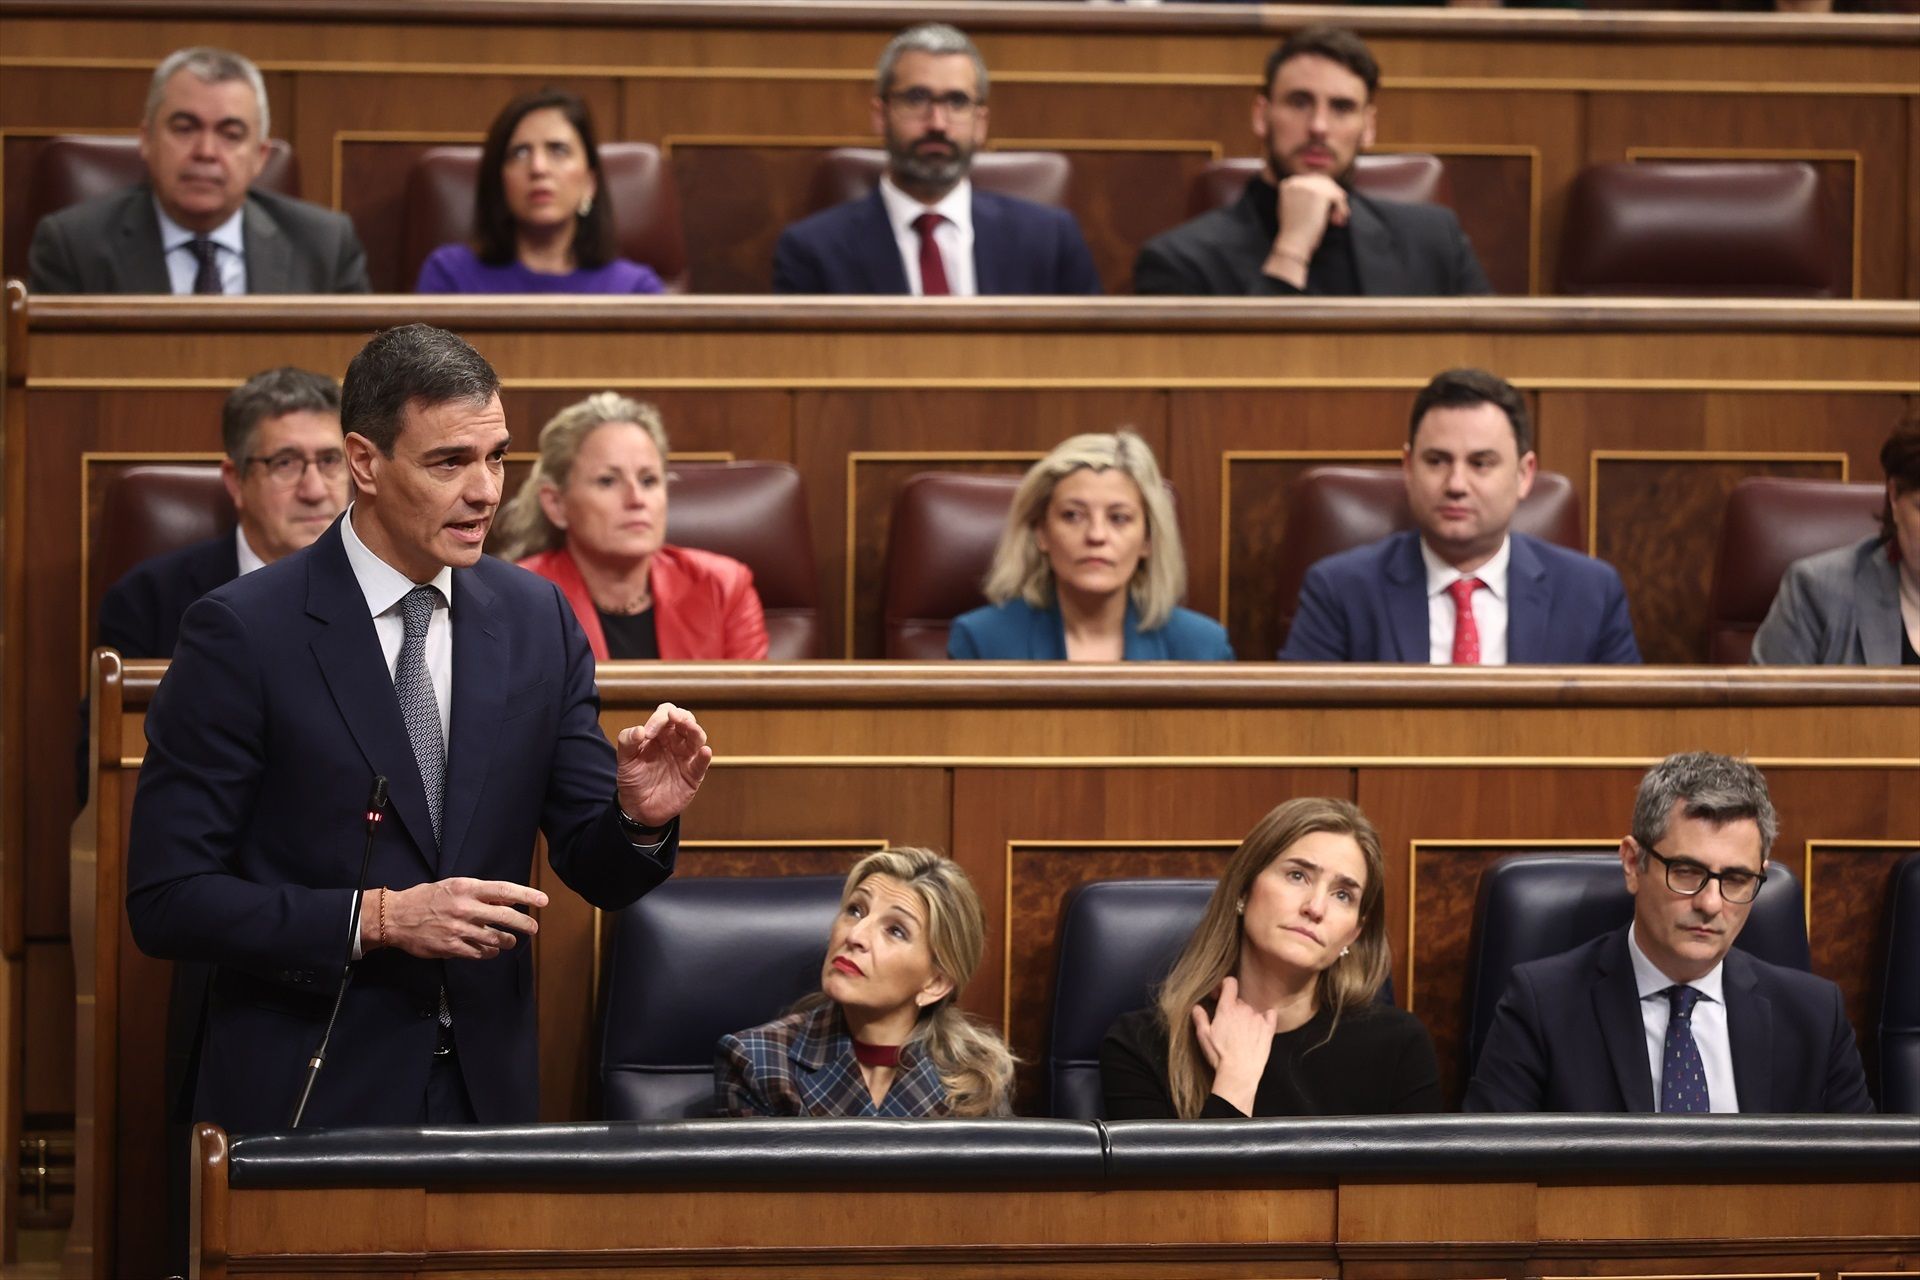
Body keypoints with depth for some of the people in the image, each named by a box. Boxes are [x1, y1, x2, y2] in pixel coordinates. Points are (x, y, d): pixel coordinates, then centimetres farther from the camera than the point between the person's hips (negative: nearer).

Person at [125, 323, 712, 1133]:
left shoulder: (537, 620, 4)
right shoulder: (242, 633, -11)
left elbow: (598, 874, 6)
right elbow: (166, 900, -13)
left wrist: (642, 817, -16)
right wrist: (377, 919, -21)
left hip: (488, 1092, 4)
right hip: (307, 1097, -4)